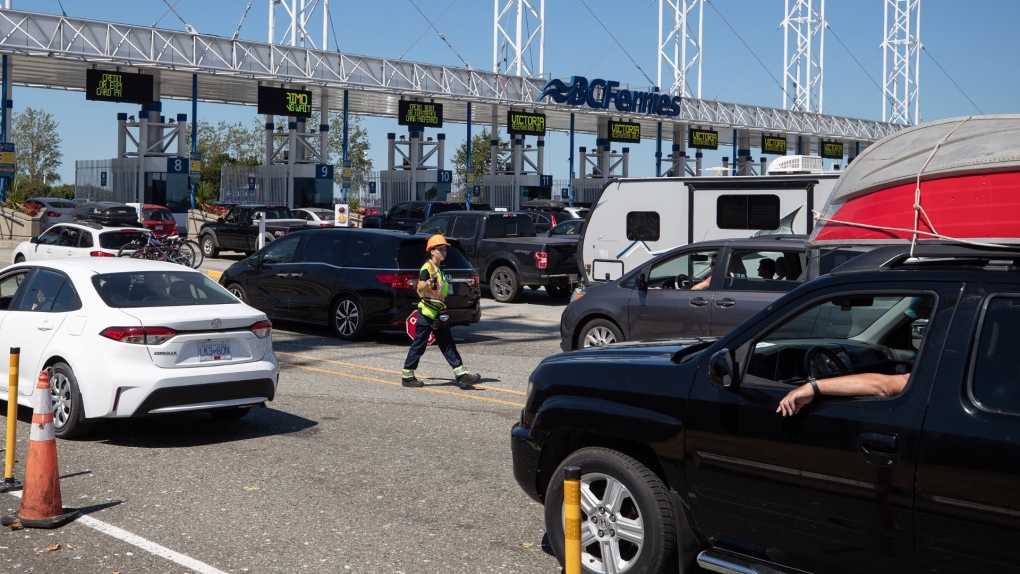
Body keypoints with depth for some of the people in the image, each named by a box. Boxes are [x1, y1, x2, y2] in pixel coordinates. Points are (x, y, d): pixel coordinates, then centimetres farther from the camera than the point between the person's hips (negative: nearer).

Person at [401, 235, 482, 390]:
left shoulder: (439, 270, 17)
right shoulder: (427, 268, -12)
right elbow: (420, 288, -26)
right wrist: (428, 283, -46)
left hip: (438, 314, 9)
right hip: (426, 312, -9)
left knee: (448, 345, 4)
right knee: (419, 345, -1)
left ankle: (462, 374, 1)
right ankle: (407, 377, 8)